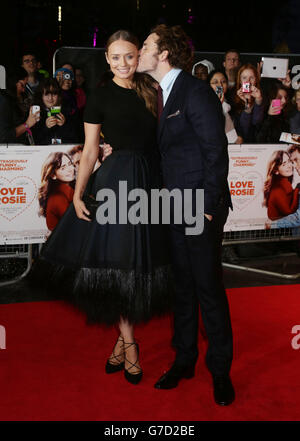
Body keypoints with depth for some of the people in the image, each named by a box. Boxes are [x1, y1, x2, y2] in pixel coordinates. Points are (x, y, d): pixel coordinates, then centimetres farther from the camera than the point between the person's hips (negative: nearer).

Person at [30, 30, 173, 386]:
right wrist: (78, 195, -7)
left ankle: (124, 337, 24)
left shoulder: (149, 90, 11)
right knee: (117, 260, -1)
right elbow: (90, 150, -2)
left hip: (150, 179, 5)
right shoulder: (100, 96, -1)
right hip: (118, 179, -4)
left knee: (140, 259, 9)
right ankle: (127, 341, 13)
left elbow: (158, 138, 12)